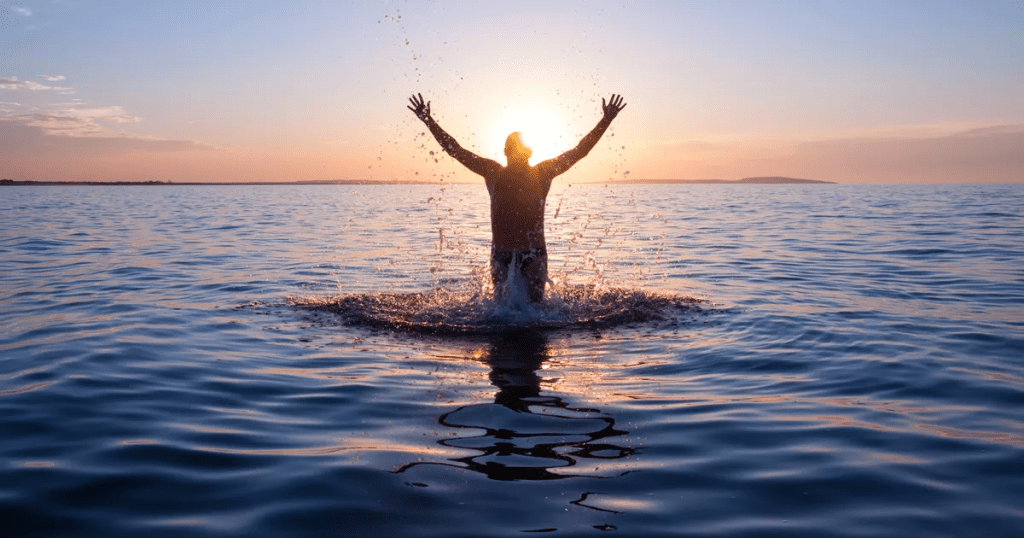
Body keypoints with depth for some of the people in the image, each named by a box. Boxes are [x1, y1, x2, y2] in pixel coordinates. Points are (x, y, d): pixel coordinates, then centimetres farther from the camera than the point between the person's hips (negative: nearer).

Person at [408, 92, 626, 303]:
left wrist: (606, 120, 2)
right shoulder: (493, 172, 5)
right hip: (501, 253, 1)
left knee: (535, 303, -4)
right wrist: (428, 121, 6)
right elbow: (456, 151, 7)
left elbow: (579, 151, 4)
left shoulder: (542, 173, 4)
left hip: (534, 252, -1)